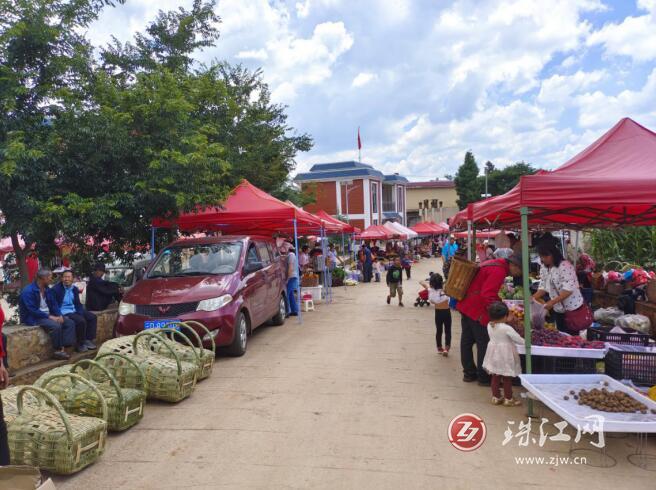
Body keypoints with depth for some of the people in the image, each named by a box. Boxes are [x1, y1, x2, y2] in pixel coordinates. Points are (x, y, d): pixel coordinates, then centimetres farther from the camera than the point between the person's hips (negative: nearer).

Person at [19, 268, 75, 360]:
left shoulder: (47, 289, 8)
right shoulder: (28, 291, -17)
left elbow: (54, 304, 10)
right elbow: (33, 311, -23)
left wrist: (60, 315, -8)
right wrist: (50, 317, -24)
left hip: (48, 315, 8)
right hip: (34, 318, -8)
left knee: (70, 323, -7)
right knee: (56, 325, -32)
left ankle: (62, 347, -16)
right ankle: (58, 351, -18)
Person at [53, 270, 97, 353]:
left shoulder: (75, 288, 8)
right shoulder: (56, 289, -13)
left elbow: (78, 303, 10)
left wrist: (81, 314, -6)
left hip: (74, 310, 8)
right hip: (64, 312, -8)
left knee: (92, 317, -1)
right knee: (81, 321, -27)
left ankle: (88, 340, 4)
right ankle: (81, 344, -11)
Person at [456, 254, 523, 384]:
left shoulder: (492, 264, 14)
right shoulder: (499, 271, -17)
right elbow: (487, 295, -25)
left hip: (466, 305, 10)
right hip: (477, 310, -10)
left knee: (467, 341, 14)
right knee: (484, 343, 0)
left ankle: (469, 373, 25)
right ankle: (483, 377, 8)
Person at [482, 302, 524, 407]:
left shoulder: (489, 325, -7)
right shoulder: (507, 328, -24)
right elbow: (518, 340, -17)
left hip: (494, 353, 6)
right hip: (505, 354, -6)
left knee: (495, 376, 15)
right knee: (507, 378, 8)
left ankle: (496, 397, 25)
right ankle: (508, 399, 18)